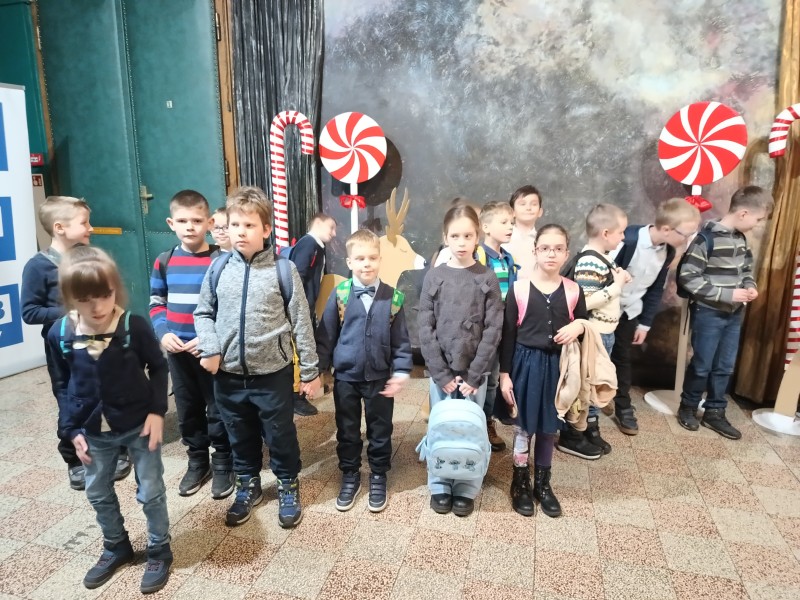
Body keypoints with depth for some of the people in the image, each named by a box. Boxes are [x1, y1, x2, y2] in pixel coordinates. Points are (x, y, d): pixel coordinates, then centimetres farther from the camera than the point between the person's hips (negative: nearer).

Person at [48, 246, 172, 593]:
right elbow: (62, 385, 3)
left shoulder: (134, 325, -19)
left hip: (138, 425, -3)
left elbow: (158, 368, -6)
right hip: (93, 432, 4)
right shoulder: (59, 334, -10)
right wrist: (70, 429, 0)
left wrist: (157, 411, -13)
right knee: (98, 494, 20)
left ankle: (159, 552, 31)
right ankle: (116, 548, 45)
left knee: (151, 492, 9)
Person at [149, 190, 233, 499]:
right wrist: (163, 333, -7)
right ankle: (197, 461, 35)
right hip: (177, 350, 4)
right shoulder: (164, 262, 3)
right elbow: (156, 303, 10)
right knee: (187, 409, 17)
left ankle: (223, 464, 25)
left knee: (218, 409, 7)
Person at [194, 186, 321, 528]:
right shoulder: (219, 268, -1)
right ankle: (248, 485, 42)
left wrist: (310, 371, -3)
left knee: (280, 435, 12)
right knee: (240, 435, 19)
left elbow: (301, 323, -5)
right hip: (228, 375, 3)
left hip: (273, 373, -3)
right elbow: (203, 313, 9)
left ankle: (288, 486, 36)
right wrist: (209, 350, -7)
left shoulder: (283, 269, -8)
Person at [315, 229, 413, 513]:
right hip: (345, 376, 0)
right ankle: (350, 476, 35)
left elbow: (401, 341, -1)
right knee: (347, 431, 15)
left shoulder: (393, 297, -6)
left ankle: (378, 478, 34)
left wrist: (400, 372, -7)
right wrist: (318, 370, -1)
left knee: (380, 431, 14)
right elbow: (325, 335, -2)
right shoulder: (339, 294, -7)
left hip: (380, 378, 0)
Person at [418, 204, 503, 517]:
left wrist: (473, 375, -11)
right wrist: (442, 374, -9)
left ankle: (466, 489, 25)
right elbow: (425, 330, -3)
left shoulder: (488, 278, -3)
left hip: (474, 370, 0)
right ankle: (439, 486, 26)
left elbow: (493, 330, -6)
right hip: (440, 369, 1)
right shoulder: (434, 277, -1)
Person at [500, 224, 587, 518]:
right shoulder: (519, 288, -8)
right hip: (526, 363, -2)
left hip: (557, 365, 2)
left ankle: (543, 483, 33)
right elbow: (508, 334, -5)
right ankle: (520, 483, 28)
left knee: (549, 428, 15)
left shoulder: (573, 291, -2)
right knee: (524, 426, 9)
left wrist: (579, 326, -13)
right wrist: (504, 374, -6)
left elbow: (584, 322, 12)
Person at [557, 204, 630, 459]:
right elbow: (584, 302, -28)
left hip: (604, 333, 10)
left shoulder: (601, 257, 8)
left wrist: (618, 278, 3)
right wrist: (617, 287, -21)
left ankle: (590, 429, 34)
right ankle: (570, 435, 18)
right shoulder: (590, 262, -22)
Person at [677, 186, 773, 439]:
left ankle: (714, 412, 25)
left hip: (734, 314, 7)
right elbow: (688, 278, -22)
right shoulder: (707, 238, -18)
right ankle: (688, 407, 23)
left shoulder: (740, 238, 7)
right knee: (702, 366, 4)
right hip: (709, 314, -7)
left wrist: (749, 286, -2)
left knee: (725, 367, 12)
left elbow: (746, 269, 20)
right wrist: (727, 294, -21)